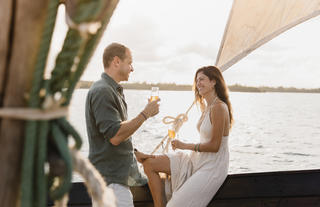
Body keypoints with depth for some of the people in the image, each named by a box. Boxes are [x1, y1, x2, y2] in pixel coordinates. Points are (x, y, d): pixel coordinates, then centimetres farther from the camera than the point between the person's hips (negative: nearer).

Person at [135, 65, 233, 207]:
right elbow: (206, 140, 10)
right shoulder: (207, 107, 10)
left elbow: (214, 145, -20)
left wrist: (185, 145, -10)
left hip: (212, 168, -10)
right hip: (198, 160, 10)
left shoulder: (218, 107, -19)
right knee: (150, 163, 1)